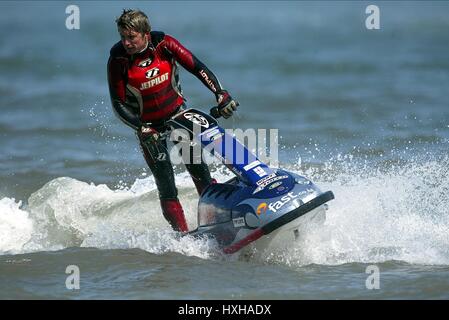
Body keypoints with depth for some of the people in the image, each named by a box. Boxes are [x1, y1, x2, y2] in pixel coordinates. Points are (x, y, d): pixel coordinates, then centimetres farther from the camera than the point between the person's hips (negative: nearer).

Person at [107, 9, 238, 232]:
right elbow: (118, 105, -15)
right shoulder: (118, 61, -19)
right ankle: (182, 234, -6)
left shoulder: (164, 44, -16)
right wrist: (141, 128, -29)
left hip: (178, 112, 2)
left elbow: (197, 68, -12)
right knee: (166, 186, -9)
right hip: (148, 124, -2)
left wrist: (220, 94, -25)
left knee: (199, 171, -3)